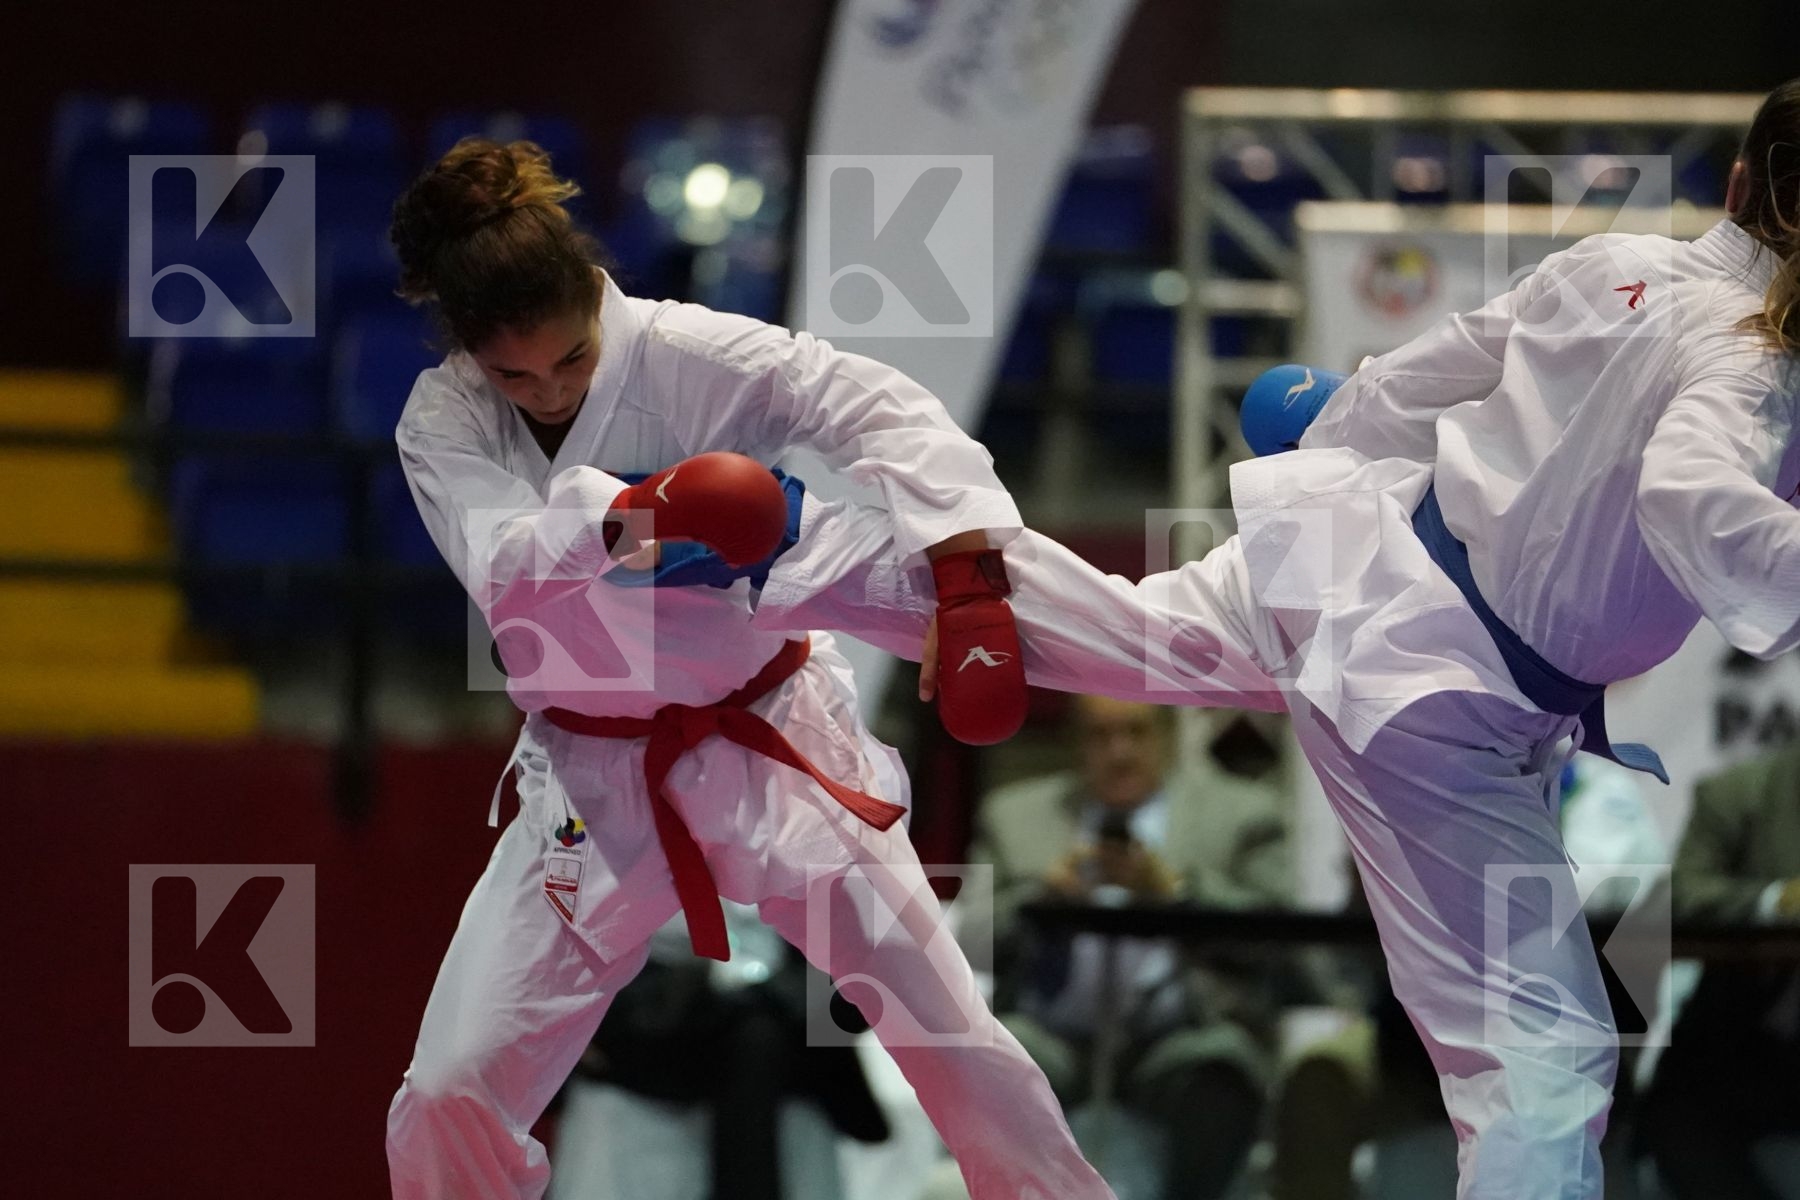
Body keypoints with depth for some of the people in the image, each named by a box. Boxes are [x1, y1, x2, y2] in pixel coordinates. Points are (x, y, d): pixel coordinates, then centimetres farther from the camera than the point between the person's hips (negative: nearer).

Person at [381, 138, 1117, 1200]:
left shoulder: (688, 355, -16)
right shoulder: (443, 423, -9)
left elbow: (876, 408, -26)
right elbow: (504, 566, -27)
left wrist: (966, 575, -40)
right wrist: (630, 516, -47)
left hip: (769, 743, -2)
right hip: (596, 782, 2)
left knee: (947, 1028, 1)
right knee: (448, 1105, -3)